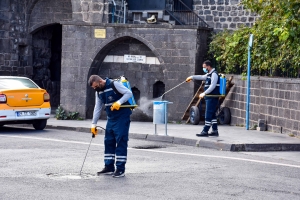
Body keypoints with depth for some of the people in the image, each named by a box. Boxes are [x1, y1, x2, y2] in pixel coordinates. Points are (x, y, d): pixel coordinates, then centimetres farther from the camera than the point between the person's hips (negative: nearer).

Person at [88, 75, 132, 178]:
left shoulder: (114, 84, -15)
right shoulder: (99, 92, 9)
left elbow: (129, 93, -16)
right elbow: (97, 108, 14)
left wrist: (119, 102, -30)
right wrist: (94, 124, 12)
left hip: (122, 118, -8)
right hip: (111, 118, 8)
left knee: (121, 142, -8)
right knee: (108, 142, 8)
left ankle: (120, 169, -6)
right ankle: (109, 167, 16)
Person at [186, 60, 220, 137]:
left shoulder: (214, 74, -12)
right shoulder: (209, 74, 18)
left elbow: (212, 86, -21)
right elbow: (202, 77, 37)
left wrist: (204, 93, -24)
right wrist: (192, 77, 40)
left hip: (212, 98, -10)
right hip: (210, 98, 10)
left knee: (208, 115, -9)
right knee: (212, 115, 11)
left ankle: (205, 131, -10)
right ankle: (215, 131, 15)